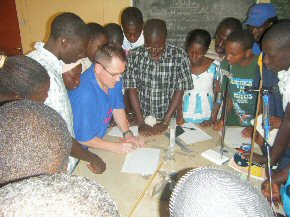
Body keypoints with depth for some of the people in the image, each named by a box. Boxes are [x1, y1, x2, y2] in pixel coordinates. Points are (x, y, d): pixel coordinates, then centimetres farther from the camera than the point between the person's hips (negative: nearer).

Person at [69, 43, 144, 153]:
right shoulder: (85, 94, -32)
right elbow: (83, 138, -23)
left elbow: (118, 107, 6)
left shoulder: (114, 79, -9)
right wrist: (116, 147, -18)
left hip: (100, 136, 6)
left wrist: (127, 134, -4)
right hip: (81, 150, -6)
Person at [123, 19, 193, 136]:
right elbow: (132, 89, -5)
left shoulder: (179, 56, -8)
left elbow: (180, 90, -6)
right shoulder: (135, 55, -5)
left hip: (168, 119, 0)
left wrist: (165, 122, -11)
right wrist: (141, 122, -12)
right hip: (142, 118, 1)